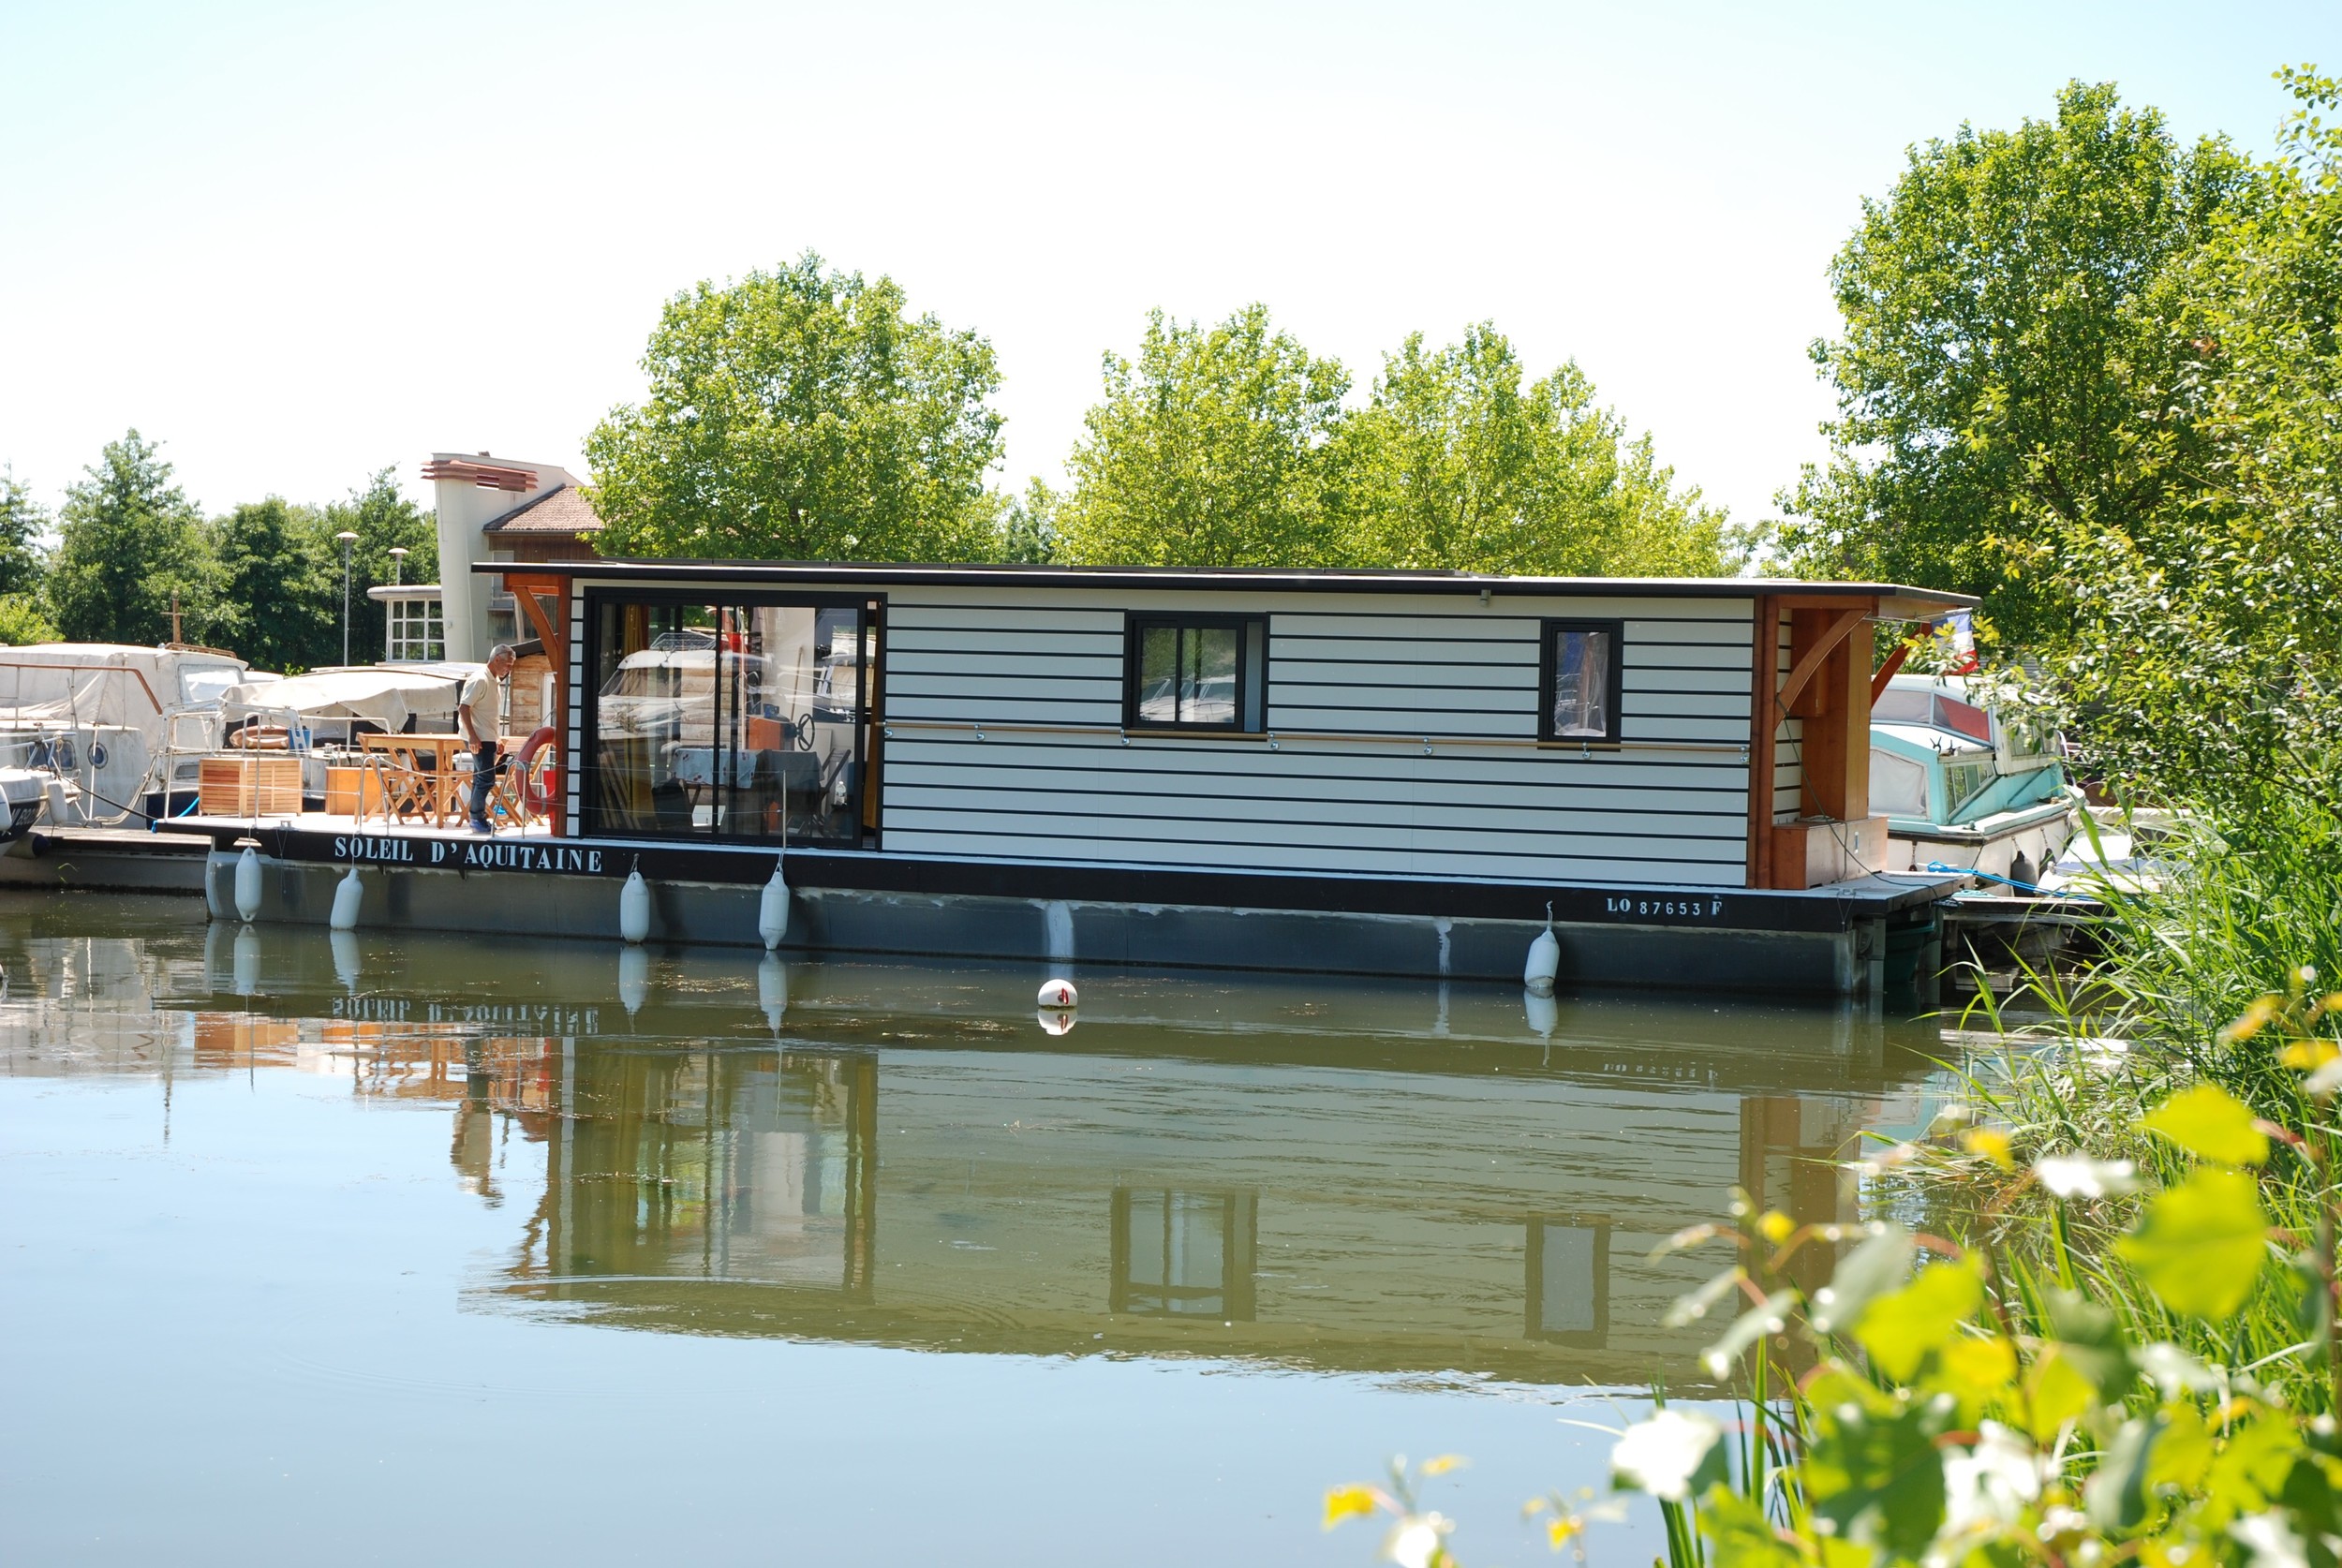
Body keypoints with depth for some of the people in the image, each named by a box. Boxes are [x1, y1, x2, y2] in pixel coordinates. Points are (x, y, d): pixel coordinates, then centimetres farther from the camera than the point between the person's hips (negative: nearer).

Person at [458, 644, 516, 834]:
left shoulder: (495, 682, 15)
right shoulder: (480, 680, -14)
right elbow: (463, 708, -19)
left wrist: (496, 740, 19)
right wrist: (472, 736, -23)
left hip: (488, 738, 10)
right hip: (479, 739, -10)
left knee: (482, 779, 11)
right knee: (486, 779, -10)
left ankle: (478, 818, 16)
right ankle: (477, 818, -5)